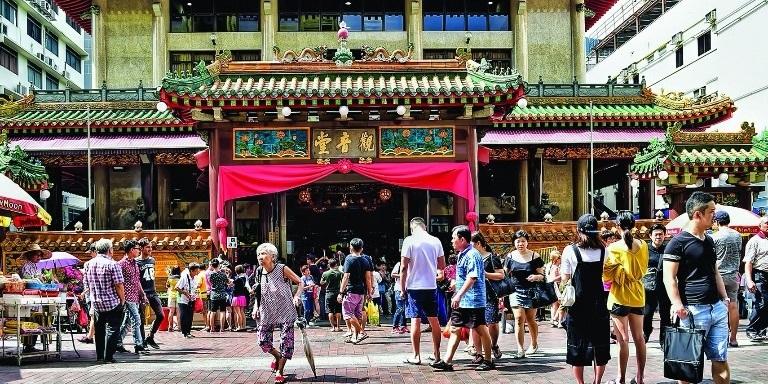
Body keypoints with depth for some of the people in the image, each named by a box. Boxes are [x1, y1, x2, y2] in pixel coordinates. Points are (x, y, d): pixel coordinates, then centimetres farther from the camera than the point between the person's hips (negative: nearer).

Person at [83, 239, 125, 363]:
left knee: (99, 328, 16)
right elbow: (119, 285, -16)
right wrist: (122, 299, -2)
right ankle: (108, 357, -1)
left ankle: (99, 356, 20)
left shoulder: (89, 264, 5)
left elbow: (87, 283, 13)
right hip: (112, 302, -6)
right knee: (112, 329, 1)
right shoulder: (112, 264, -15)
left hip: (96, 302, 6)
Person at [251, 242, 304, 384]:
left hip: (285, 312, -4)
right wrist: (256, 307, 0)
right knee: (263, 341, 1)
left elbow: (300, 283, -4)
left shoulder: (282, 269, -14)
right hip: (267, 313, 4)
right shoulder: (259, 273, -1)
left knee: (286, 342, -5)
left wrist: (297, 296, -22)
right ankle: (278, 357, 35)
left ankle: (279, 372, 15)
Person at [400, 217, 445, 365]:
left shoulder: (409, 241, -9)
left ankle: (416, 356, 5)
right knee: (434, 320, 12)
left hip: (415, 286, -4)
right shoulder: (436, 241, 2)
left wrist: (402, 288, -3)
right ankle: (437, 354, 19)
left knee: (415, 321, 1)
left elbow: (404, 267, -11)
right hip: (431, 286, 4)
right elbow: (442, 266, 8)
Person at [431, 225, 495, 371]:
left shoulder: (472, 255, -17)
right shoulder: (462, 255, 13)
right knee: (455, 329, 6)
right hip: (461, 301, 10)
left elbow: (472, 278, -26)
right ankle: (447, 362, 6)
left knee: (481, 330, 3)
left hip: (473, 301, -10)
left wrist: (459, 295, -30)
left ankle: (488, 361, 15)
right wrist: (458, 295, 27)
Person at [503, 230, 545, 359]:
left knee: (530, 319, 8)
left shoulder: (534, 256, 0)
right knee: (519, 318, -9)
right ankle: (520, 350, -9)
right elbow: (505, 274, 13)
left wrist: (536, 277, -19)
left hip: (531, 292, -1)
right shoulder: (510, 256, 5)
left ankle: (534, 344, 33)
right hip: (516, 291, 1)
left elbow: (542, 275, 3)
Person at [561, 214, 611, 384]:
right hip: (598, 302, 2)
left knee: (577, 345, 7)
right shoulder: (603, 251, -2)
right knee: (600, 344, 12)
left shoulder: (570, 251, -9)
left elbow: (565, 278, -6)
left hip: (578, 303, -2)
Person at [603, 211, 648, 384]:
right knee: (639, 338, 11)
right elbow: (643, 270, 11)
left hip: (620, 297, -4)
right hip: (638, 295, 4)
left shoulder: (614, 248, -15)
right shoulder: (642, 246, -2)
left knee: (623, 340, 0)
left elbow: (607, 275, -11)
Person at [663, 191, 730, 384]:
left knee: (721, 360, 8)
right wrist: (678, 305, -21)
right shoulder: (678, 242, -9)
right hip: (694, 310, -7)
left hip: (718, 308, 7)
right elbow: (669, 277, -13)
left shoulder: (709, 241, 15)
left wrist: (725, 299, 14)